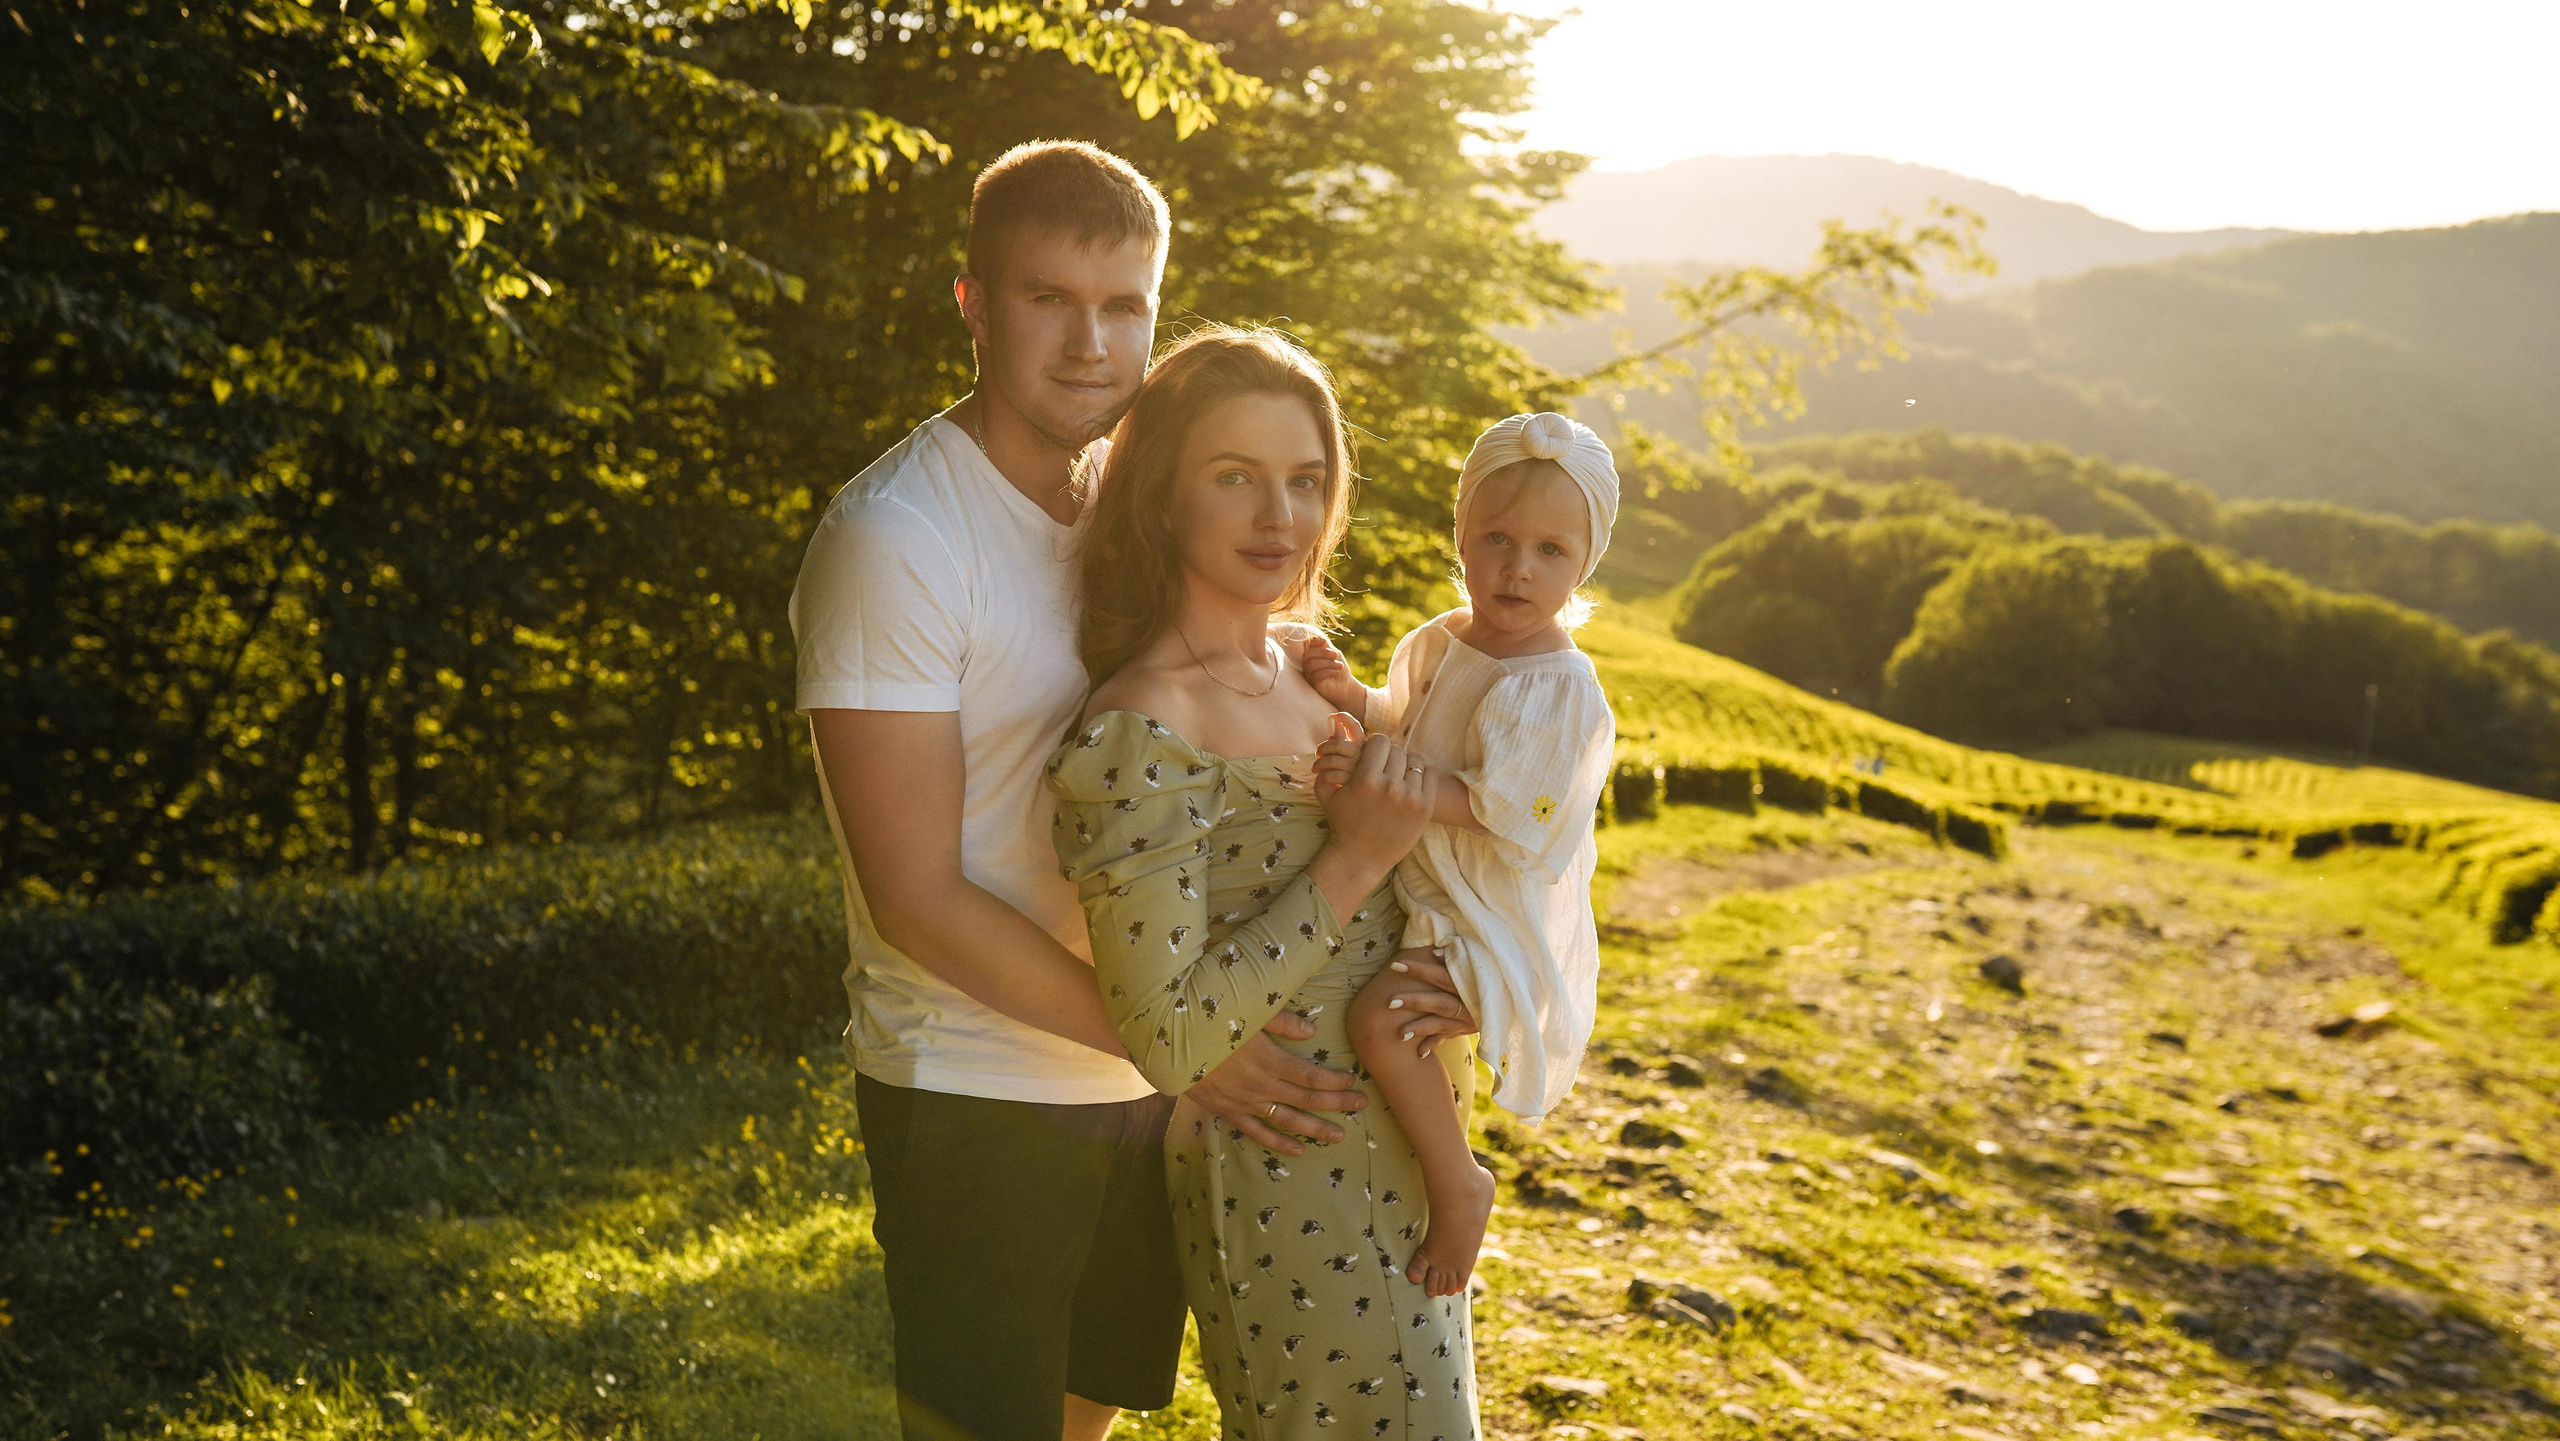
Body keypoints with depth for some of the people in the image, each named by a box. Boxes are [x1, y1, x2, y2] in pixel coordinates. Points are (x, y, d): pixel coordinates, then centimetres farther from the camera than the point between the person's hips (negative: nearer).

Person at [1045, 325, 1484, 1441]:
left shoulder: (1305, 661, 3)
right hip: (1282, 1193, -8)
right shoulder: (1138, 738, -22)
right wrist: (1355, 861, -24)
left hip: (1395, 1168, 8)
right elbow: (1167, 1039, -24)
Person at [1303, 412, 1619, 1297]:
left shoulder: (1562, 690, -22)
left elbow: (1490, 808, -26)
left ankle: (1457, 1185, -9)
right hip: (1425, 892, 9)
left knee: (1380, 1022, -28)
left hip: (1498, 922, -9)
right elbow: (1413, 719, 20)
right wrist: (1355, 698, -1)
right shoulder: (1441, 642, 3)